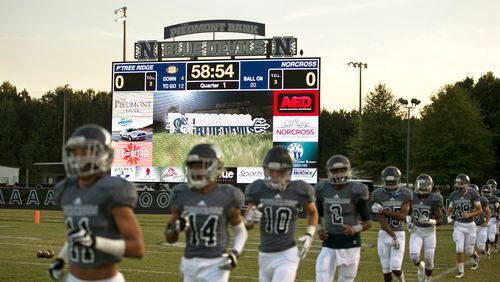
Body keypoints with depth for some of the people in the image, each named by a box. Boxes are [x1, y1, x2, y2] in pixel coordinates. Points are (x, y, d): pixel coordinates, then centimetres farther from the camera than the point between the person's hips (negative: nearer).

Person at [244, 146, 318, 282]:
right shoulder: (258, 189, -5)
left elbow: (312, 213, 13)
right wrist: (250, 218, -22)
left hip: (287, 255, -4)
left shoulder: (299, 190, -9)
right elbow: (246, 224, 1)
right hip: (265, 255, 4)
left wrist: (309, 235, -2)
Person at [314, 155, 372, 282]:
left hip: (350, 245, -2)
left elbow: (368, 222, -2)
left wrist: (355, 229, -21)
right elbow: (318, 215, 16)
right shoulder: (322, 190, -1)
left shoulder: (356, 191, -10)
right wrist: (319, 230, -2)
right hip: (329, 245, 2)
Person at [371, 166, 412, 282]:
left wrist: (383, 210, -24)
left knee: (395, 269, -9)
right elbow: (381, 220, -14)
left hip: (399, 234, -1)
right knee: (386, 269, 3)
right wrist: (393, 237, -24)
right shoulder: (378, 195, -9)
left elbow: (402, 216, -14)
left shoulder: (405, 194, -5)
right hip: (384, 234, 1)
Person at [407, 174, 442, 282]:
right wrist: (409, 222, -3)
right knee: (414, 256, -17)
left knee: (429, 260, 4)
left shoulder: (433, 200, -15)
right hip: (416, 231, 2)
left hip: (429, 232, -2)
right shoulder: (412, 197, -6)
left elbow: (440, 221, -12)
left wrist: (429, 221, -29)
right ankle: (420, 267, 18)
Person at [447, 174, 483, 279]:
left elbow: (480, 210, -5)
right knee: (459, 249, -7)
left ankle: (475, 258, 40)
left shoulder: (472, 194, -11)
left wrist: (470, 215, -20)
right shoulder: (454, 195, -1)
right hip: (458, 225, 2)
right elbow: (450, 210, 13)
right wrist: (449, 217, -7)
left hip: (470, 225, -2)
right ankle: (461, 271, 5)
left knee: (469, 251, 5)